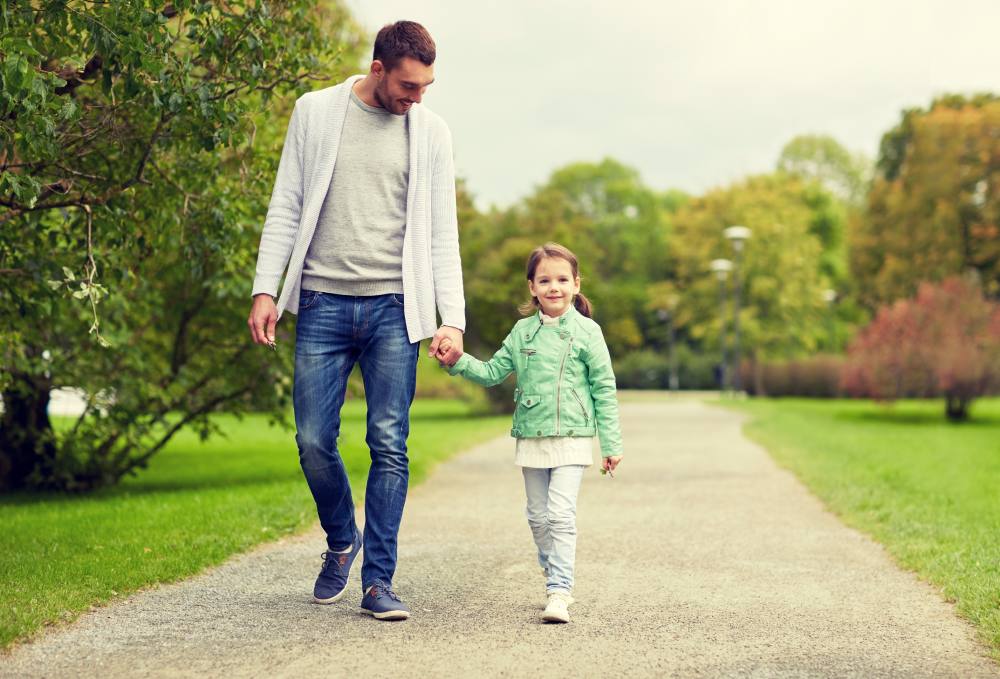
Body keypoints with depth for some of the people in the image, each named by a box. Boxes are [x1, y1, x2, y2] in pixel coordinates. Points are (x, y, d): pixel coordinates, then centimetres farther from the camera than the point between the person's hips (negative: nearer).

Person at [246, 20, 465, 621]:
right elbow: (286, 209, 8)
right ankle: (342, 542, 26)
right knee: (313, 442, -1)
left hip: (394, 307, 0)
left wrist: (453, 318, -4)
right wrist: (266, 289, -2)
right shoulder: (315, 112, 6)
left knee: (390, 447, -4)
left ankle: (379, 583, 3)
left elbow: (443, 234, 6)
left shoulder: (431, 132, 7)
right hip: (324, 302, 0)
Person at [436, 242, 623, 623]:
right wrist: (458, 362, -7)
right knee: (538, 517, 11)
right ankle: (555, 576, 28)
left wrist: (611, 444, -2)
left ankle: (559, 593, -13)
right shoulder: (523, 331, 7)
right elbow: (493, 372, 11)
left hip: (571, 438, -4)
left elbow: (604, 389, -1)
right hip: (531, 439, 4)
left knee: (561, 514, -14)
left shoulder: (586, 332, -2)